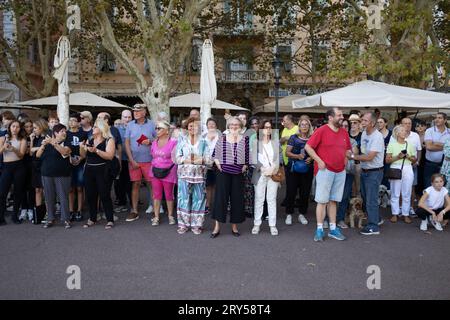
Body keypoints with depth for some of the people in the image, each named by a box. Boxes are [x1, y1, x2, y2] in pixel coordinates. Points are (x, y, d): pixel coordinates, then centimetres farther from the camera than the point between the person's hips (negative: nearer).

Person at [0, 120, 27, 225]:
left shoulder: (22, 140, 5)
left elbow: (21, 155, -6)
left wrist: (13, 149, -24)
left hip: (19, 167, 0)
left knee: (18, 192, 4)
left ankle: (15, 215, 17)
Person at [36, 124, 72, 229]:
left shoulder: (66, 143, 2)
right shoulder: (47, 143, 11)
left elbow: (64, 151, -19)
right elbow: (38, 155, 3)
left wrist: (53, 143, -25)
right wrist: (43, 145, -12)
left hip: (62, 175, -3)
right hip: (47, 174, 3)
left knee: (63, 197, -3)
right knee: (49, 197, 8)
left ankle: (66, 219, 5)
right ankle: (50, 218, 19)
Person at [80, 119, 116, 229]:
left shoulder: (109, 140, -3)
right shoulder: (90, 140, 15)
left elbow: (110, 156, -16)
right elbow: (84, 156, 14)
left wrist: (96, 150, -24)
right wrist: (82, 148, -5)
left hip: (103, 171, -6)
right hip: (89, 171, 6)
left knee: (105, 195, -5)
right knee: (90, 195, 8)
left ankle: (110, 220, 4)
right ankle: (92, 219, 21)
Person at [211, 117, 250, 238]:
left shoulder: (245, 139, 3)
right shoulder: (222, 138, 3)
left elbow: (247, 155, 5)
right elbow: (215, 153, 8)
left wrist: (245, 166, -3)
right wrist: (218, 164, -2)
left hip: (238, 173, 1)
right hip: (223, 172, -1)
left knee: (237, 198, 6)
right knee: (220, 197, -1)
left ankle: (234, 226, 20)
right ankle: (217, 227, 8)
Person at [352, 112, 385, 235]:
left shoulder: (377, 137, -20)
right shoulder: (364, 133, 5)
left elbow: (369, 157, -24)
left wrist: (353, 156, -19)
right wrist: (360, 161, 6)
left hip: (374, 172, -8)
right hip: (364, 171, 8)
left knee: (371, 199, -4)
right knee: (365, 197, 17)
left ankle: (373, 227, 7)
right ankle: (376, 219, 35)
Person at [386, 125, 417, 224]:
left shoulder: (410, 144, 12)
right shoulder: (392, 144, 4)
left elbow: (415, 159, 13)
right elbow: (387, 160, 0)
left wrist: (408, 157, -6)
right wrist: (397, 157, -13)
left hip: (407, 169, 2)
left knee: (406, 193, 2)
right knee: (395, 193, 0)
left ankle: (406, 214, 11)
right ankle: (395, 214, 10)